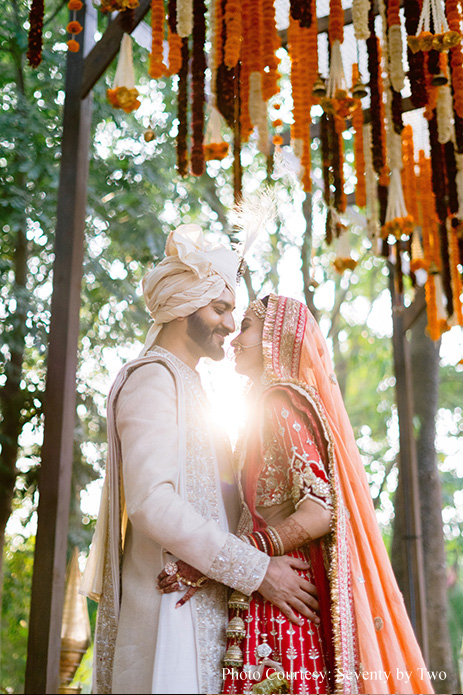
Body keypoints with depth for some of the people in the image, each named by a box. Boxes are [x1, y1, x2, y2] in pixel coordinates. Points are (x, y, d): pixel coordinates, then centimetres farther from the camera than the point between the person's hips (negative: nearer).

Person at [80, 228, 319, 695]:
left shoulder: (184, 383, 23)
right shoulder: (153, 378, -8)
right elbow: (152, 502, -20)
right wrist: (257, 571, -18)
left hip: (204, 602, 9)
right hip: (173, 600, -9)